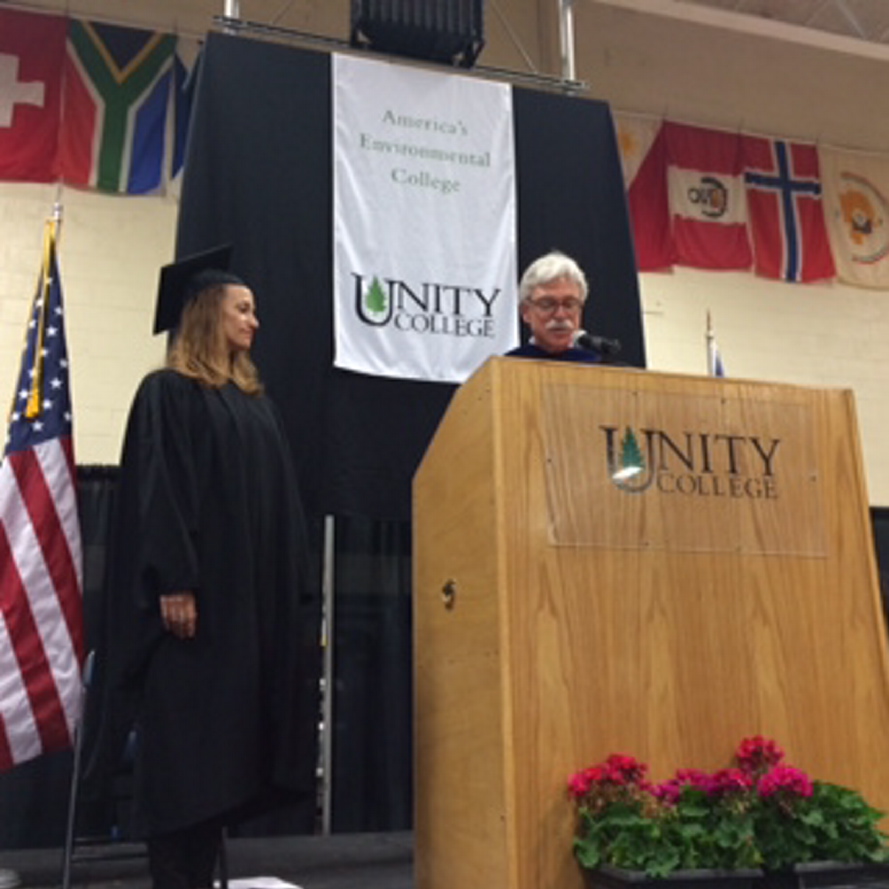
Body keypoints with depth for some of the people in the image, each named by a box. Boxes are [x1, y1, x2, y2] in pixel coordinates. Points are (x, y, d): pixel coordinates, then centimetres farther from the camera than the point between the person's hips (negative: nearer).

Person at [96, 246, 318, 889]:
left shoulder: (256, 402, 17)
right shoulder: (167, 393, -3)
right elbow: (156, 493, -13)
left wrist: (291, 590, 11)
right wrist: (174, 584, -21)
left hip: (255, 595, 7)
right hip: (197, 593, -7)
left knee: (227, 739, 9)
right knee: (186, 742, -3)